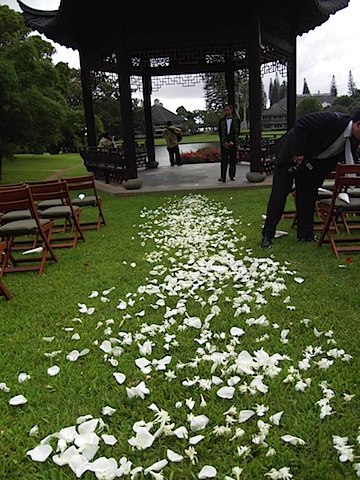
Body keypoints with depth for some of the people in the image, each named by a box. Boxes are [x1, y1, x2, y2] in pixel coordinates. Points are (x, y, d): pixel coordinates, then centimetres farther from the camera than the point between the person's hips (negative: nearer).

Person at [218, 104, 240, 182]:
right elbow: (220, 133, 6)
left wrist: (231, 142, -7)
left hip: (233, 143, 0)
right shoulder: (222, 121, 10)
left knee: (233, 160, 4)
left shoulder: (236, 120, 6)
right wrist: (224, 143, -5)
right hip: (224, 144, 0)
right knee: (224, 160, -7)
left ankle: (232, 176, 14)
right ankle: (223, 177, -10)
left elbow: (237, 132, 2)